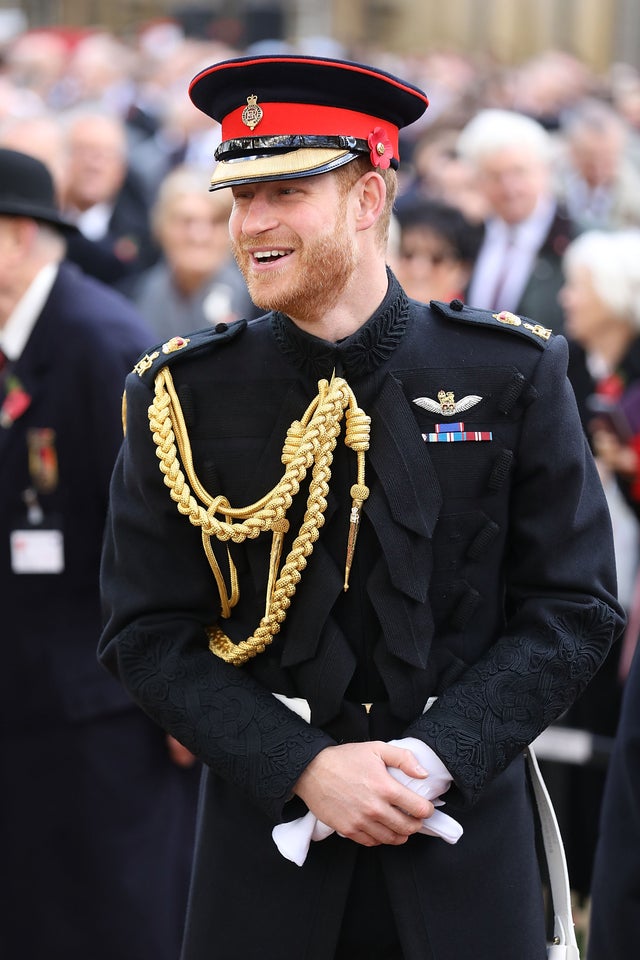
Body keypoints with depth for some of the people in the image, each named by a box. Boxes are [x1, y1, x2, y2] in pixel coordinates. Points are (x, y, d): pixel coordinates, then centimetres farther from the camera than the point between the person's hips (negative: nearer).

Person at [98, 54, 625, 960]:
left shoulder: (515, 375, -4)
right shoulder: (182, 396, -4)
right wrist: (306, 769, -15)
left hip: (465, 828, 0)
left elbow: (574, 610, -3)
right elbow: (149, 636, -3)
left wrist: (432, 759, -14)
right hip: (267, 826, 0)